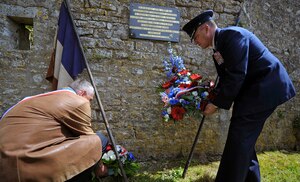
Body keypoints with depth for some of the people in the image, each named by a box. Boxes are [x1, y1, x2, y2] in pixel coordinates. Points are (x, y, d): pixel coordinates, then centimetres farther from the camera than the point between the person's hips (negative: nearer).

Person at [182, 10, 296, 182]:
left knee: (239, 137, -11)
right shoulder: (219, 47, 12)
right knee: (245, 137, 13)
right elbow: (226, 79, 13)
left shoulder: (232, 34, -16)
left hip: (266, 87, -9)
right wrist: (213, 98, 2)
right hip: (253, 90, 10)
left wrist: (217, 103, -17)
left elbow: (236, 75, -24)